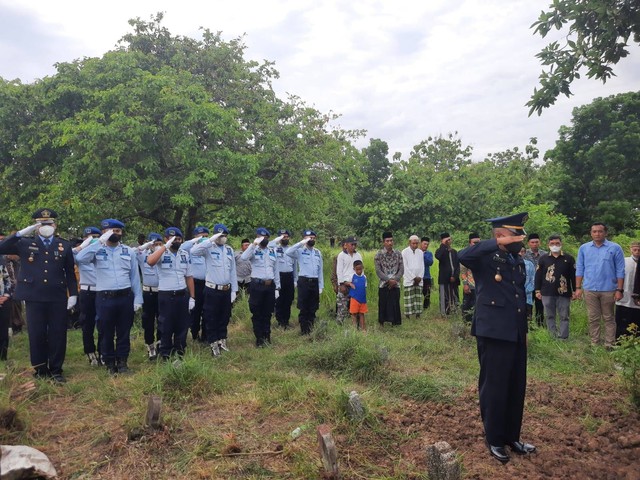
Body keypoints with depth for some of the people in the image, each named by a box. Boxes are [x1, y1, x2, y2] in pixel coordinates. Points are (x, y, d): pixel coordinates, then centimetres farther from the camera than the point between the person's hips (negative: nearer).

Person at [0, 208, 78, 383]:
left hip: (58, 298, 0)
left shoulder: (64, 245, 7)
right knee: (36, 336, 6)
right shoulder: (25, 243, 6)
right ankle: (40, 370, 21)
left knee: (58, 335, 5)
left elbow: (70, 272, 8)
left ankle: (56, 370, 18)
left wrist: (73, 294, 1)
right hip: (34, 298, 0)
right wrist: (21, 233, -11)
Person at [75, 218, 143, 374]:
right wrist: (100, 242, -18)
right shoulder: (97, 250, 1)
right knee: (107, 333, 10)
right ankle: (110, 363, 24)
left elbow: (135, 276, 7)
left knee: (124, 332, 10)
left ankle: (122, 362, 24)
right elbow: (79, 258, -19)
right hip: (105, 298, -1)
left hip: (125, 297, 2)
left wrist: (138, 298, 2)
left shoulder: (129, 251, 7)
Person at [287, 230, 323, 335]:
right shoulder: (300, 251, -3)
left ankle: (311, 329, 21)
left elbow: (320, 270, 13)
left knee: (313, 308, 10)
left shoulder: (318, 252, 11)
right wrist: (301, 243, -22)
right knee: (303, 308, 1)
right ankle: (304, 330, 10)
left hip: (315, 282, 5)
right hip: (304, 281, -5)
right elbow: (288, 252, -25)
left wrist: (321, 286, 9)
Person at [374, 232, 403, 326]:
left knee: (395, 304, 5)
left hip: (395, 285, 2)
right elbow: (378, 271, -9)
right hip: (383, 285, -2)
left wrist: (395, 280, -11)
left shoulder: (398, 254, 4)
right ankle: (382, 323, 17)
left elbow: (401, 269, 1)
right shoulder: (379, 254, -4)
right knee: (383, 304, 4)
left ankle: (394, 322, 17)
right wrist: (388, 280, -15)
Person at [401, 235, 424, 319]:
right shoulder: (405, 252, -3)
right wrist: (414, 277, -8)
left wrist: (420, 277, -1)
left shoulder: (420, 252, 10)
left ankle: (418, 314, 8)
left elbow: (422, 266, 11)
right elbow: (405, 267, -7)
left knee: (418, 297, 4)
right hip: (408, 279, -4)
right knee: (409, 298, -5)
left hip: (419, 280, 4)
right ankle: (408, 315, -1)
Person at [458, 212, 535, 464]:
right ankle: (494, 440, 21)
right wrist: (497, 243, -32)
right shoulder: (486, 258, -10)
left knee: (516, 388, 15)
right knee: (494, 387, 5)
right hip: (494, 333, -7)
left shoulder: (519, 261, 14)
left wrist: (524, 330, 20)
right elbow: (463, 255, -33)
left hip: (516, 334, 7)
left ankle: (512, 436, 32)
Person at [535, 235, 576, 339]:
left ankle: (563, 338, 8)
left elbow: (573, 275, 5)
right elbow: (538, 275, 6)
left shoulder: (569, 258, 4)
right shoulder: (543, 259, 6)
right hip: (547, 293, 1)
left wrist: (575, 290, 2)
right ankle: (553, 338, 13)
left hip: (564, 293, -1)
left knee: (564, 317, 3)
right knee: (549, 316, 5)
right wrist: (537, 291, 2)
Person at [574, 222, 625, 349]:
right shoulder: (583, 248, 4)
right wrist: (578, 288, 1)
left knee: (609, 318, 9)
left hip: (608, 290, -2)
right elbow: (579, 269, 5)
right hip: (589, 290, 2)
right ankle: (594, 344, 19)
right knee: (593, 319, 10)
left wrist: (619, 290, -6)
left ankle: (609, 345, 16)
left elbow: (620, 271, -2)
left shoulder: (615, 248, -2)